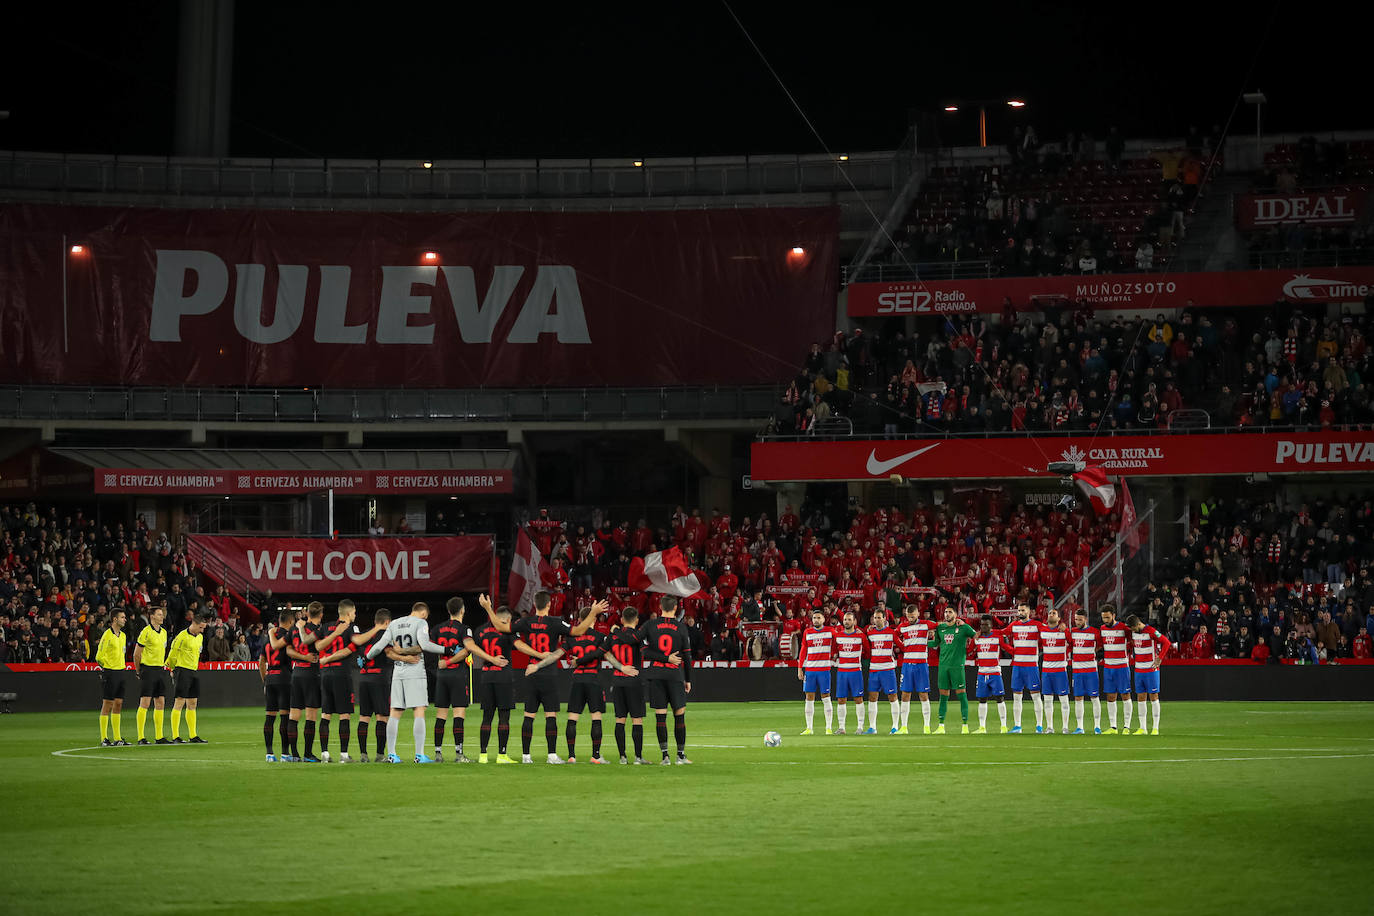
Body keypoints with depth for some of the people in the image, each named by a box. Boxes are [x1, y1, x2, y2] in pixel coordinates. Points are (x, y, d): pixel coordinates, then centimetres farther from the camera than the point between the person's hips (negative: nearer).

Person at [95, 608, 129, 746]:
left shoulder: (123, 636, 13)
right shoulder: (107, 635, -12)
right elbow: (99, 657, -12)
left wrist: (121, 665, 13)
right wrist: (107, 666, -4)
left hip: (120, 672, 8)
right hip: (109, 673, -8)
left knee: (118, 704, 8)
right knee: (107, 705, -4)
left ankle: (117, 738, 12)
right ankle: (104, 739, 0)